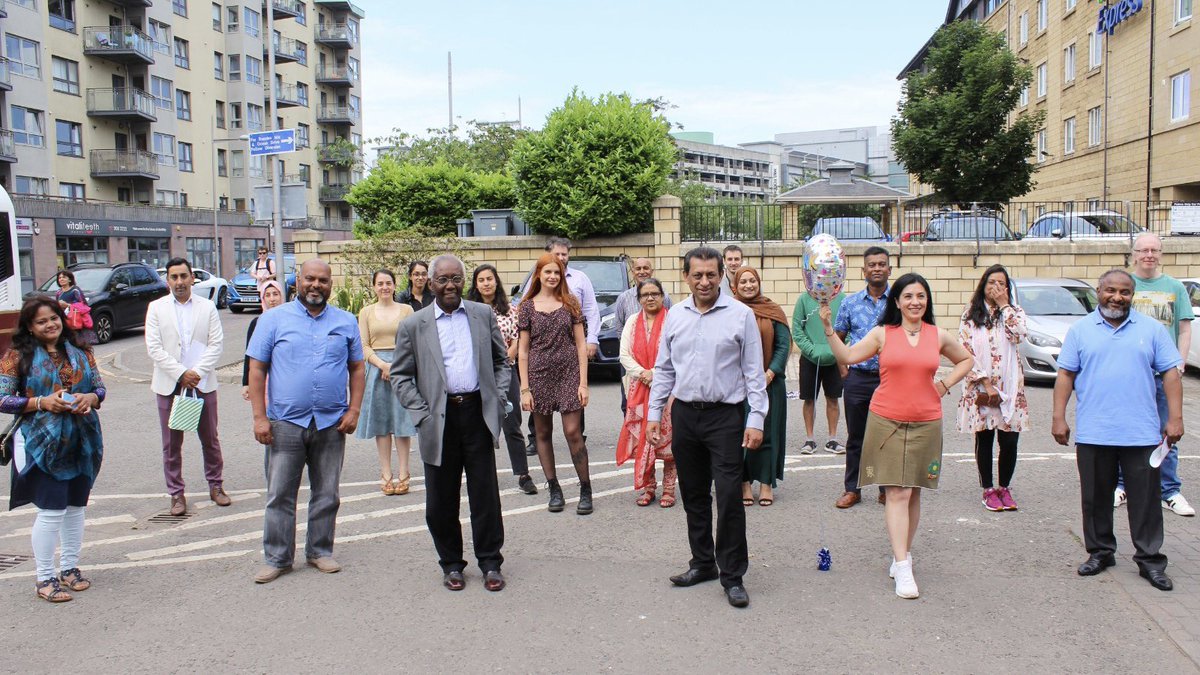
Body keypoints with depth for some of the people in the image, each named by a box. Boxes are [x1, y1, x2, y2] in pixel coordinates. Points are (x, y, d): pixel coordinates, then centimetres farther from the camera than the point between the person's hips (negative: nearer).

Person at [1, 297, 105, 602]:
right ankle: (45, 579, 9)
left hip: (81, 442, 4)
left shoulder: (80, 351, 8)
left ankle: (70, 567, 27)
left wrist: (90, 398, -10)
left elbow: (100, 387, 13)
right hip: (41, 444, -4)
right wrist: (42, 402, -19)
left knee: (75, 507, 12)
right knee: (51, 510, -5)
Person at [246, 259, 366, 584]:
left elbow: (357, 368, 10)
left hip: (332, 423, 2)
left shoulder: (346, 322, 8)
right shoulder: (274, 319, 2)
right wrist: (259, 417, -7)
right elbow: (257, 369, 0)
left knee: (327, 494, 11)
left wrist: (353, 410, -1)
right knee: (280, 495, 4)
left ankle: (320, 551, 25)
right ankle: (277, 558, 16)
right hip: (286, 422, -2)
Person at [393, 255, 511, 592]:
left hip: (477, 414, 1)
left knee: (485, 494, 5)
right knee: (441, 500, 8)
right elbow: (401, 375, 4)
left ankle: (490, 563, 19)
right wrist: (422, 414, -6)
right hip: (440, 420, 0)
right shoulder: (413, 326, 3)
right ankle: (451, 564, 24)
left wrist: (498, 399, 1)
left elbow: (501, 361, 14)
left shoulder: (483, 315, 8)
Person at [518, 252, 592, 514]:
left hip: (569, 374, -1)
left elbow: (581, 344, 4)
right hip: (539, 376, 1)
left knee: (573, 432, -6)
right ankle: (554, 489, 19)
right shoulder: (527, 307, 4)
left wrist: (583, 382, -4)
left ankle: (586, 489, 6)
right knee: (543, 434, 7)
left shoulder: (570, 303, 4)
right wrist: (525, 389, -3)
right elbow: (523, 350, 3)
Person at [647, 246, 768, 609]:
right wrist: (654, 412, 8)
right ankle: (703, 563, 27)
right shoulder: (675, 316, 8)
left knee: (729, 495, -7)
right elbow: (663, 369, 14)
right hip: (685, 414, 4)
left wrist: (756, 420, -9)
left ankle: (733, 575, 4)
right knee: (693, 495, 12)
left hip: (725, 416, -4)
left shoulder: (740, 314, -3)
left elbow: (754, 372, -3)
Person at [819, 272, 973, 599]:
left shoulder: (939, 336, 7)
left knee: (914, 492, 11)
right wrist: (828, 327, -15)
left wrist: (945, 385, 8)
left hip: (925, 423, 3)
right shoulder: (882, 333, 0)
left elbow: (966, 360, 23)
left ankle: (904, 552, 28)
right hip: (887, 421, -3)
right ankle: (902, 567, -6)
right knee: (897, 492, -7)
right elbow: (847, 356, -6)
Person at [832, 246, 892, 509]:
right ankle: (852, 489, 18)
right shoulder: (850, 303, 5)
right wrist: (843, 368, 5)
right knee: (855, 437, 9)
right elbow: (838, 338, 13)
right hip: (858, 378, 2)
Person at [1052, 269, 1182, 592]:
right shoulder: (1080, 330, 5)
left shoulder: (1152, 329, 6)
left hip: (1142, 433, 0)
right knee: (1095, 498, 10)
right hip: (1093, 433, 0)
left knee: (1145, 500, 4)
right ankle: (1100, 552, 24)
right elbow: (1065, 375, 3)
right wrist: (1059, 417, -3)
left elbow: (1171, 373, 4)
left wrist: (1175, 418, -3)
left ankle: (1150, 560, 15)